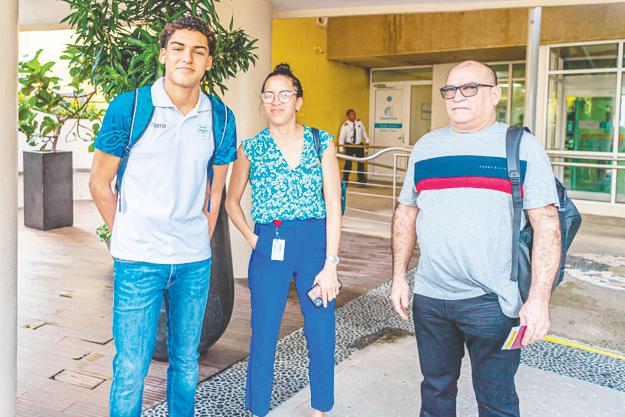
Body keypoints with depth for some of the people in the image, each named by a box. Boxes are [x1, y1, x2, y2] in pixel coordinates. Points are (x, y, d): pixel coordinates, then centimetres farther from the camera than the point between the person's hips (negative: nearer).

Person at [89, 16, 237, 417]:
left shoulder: (220, 117, 3)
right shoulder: (128, 107, -7)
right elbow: (100, 183, 0)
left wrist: (201, 241, 9)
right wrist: (129, 236, 2)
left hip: (195, 261, 3)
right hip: (139, 260, -3)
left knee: (186, 360, 16)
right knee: (131, 367, 3)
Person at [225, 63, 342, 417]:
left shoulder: (321, 142, 2)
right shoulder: (251, 148, 4)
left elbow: (334, 205, -2)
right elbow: (232, 201, 15)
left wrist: (330, 263, -8)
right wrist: (250, 238, 1)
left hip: (316, 244, 0)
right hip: (269, 250, 0)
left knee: (322, 338, 6)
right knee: (263, 339, 6)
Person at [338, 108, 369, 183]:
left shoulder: (359, 122, -1)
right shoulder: (345, 125, -10)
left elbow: (363, 132, 11)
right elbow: (341, 137, -9)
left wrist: (367, 141, 7)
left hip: (359, 145, 4)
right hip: (349, 146, -3)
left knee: (361, 163, 6)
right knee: (348, 163, -3)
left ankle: (361, 179, 16)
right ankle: (345, 179, 6)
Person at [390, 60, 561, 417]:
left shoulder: (522, 146, -4)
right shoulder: (426, 146, 10)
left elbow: (547, 225, -8)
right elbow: (406, 214, 14)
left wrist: (540, 298, -16)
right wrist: (399, 277, 9)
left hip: (492, 302, -4)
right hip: (428, 297, 4)